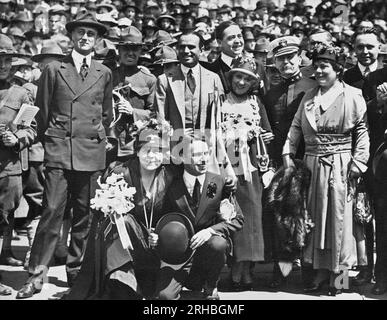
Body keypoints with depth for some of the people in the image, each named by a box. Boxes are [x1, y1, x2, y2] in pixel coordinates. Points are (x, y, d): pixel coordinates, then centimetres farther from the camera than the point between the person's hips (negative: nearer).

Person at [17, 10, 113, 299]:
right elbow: (43, 111, 10)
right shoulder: (54, 69, 6)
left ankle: (76, 270, 18)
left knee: (84, 213, 6)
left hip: (91, 152, 2)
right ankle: (37, 275, -4)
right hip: (59, 150, -2)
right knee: (52, 211, -9)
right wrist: (48, 142, 11)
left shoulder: (104, 73, 10)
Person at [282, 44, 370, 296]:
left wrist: (358, 161, -9)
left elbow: (362, 130, -2)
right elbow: (296, 127, 12)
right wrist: (288, 154, 2)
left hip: (340, 164, -4)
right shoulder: (309, 96, 12)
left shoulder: (352, 95, -2)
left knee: (338, 216, 0)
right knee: (315, 216, 7)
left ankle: (336, 274, 11)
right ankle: (321, 271, 18)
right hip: (313, 163, 4)